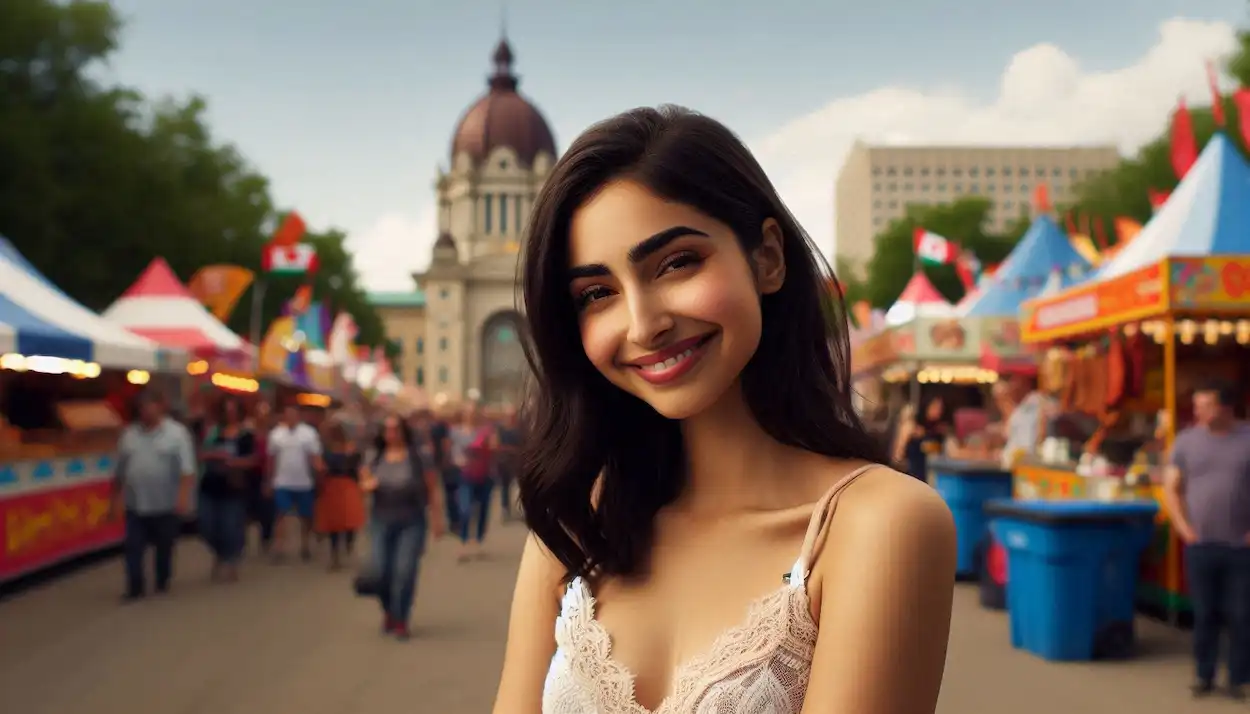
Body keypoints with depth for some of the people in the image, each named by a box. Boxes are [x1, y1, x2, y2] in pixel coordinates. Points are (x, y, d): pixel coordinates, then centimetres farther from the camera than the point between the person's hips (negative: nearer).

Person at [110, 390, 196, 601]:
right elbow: (120, 472, 14)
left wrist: (183, 495, -23)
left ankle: (163, 583, 26)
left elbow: (187, 469, -12)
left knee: (164, 547, 10)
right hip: (135, 505, 3)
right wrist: (117, 498, 13)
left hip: (166, 505, -3)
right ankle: (135, 587, 4)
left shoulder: (177, 433, -5)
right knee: (132, 547, -2)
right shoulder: (129, 434, 8)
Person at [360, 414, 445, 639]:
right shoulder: (375, 457, 5)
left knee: (405, 571, -6)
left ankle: (400, 620, 9)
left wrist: (437, 518, -6)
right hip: (381, 521, 3)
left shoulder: (418, 456, -5)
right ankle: (388, 611, 28)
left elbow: (433, 488, -3)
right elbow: (364, 481, 15)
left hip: (412, 522, -3)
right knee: (380, 570, 0)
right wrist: (367, 484, -10)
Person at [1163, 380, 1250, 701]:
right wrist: (1184, 529, -2)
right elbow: (1171, 488, 7)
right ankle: (1205, 676, 19)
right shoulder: (1187, 440, 4)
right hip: (1200, 545, 1)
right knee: (1204, 614, 8)